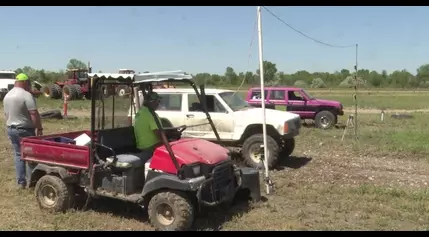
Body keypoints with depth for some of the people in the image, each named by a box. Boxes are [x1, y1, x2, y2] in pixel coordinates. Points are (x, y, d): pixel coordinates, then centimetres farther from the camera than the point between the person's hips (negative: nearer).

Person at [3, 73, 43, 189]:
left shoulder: (7, 96, 10)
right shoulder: (26, 95, -17)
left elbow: (6, 114, 18)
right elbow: (34, 114, -22)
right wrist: (39, 128, -15)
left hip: (11, 129, 8)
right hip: (25, 130, -7)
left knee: (18, 155, 13)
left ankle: (21, 182, 15)